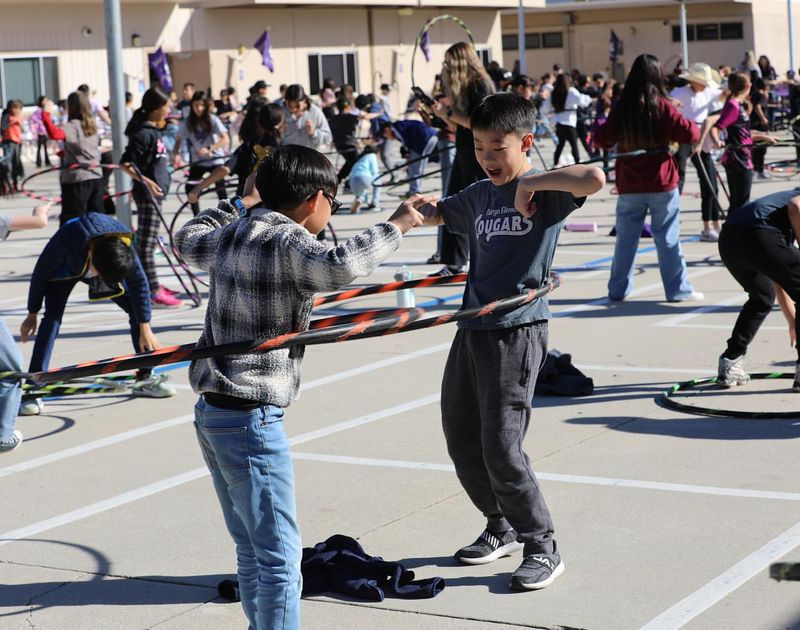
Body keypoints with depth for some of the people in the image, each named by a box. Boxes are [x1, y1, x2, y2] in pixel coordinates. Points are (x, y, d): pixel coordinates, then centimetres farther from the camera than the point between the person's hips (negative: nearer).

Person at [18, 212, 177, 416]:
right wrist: (32, 314, -13)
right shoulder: (65, 240, -42)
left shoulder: (122, 246, -35)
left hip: (106, 264, 3)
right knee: (52, 318, -23)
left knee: (139, 310, -9)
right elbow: (40, 275, -24)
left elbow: (139, 283, -21)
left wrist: (145, 330, -16)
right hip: (65, 270, -3)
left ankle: (145, 378, 3)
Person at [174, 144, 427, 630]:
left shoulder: (232, 234, 10)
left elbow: (188, 239, 33)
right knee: (280, 557, -5)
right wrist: (396, 225, -22)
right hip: (252, 419, -9)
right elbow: (341, 266, -35)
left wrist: (241, 204, 42)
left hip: (211, 411, 9)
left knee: (252, 550, 17)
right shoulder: (289, 243, -14)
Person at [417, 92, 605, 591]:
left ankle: (543, 548, 5)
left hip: (517, 331, -8)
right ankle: (503, 529, 32)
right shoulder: (479, 195, 13)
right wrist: (414, 210, 9)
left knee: (501, 447, -10)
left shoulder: (544, 193, -9)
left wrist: (530, 183, -21)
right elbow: (436, 213, 31)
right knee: (462, 441, 13)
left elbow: (594, 178, -29)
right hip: (473, 329, 8)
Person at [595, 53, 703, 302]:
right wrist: (692, 126, 11)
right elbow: (690, 134, -10)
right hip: (662, 184, -2)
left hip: (629, 186, 2)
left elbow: (601, 139, 6)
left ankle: (618, 289, 16)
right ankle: (678, 289, 7)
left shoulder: (620, 109, -1)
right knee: (667, 238, 4)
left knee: (626, 237, 11)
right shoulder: (662, 107, -9)